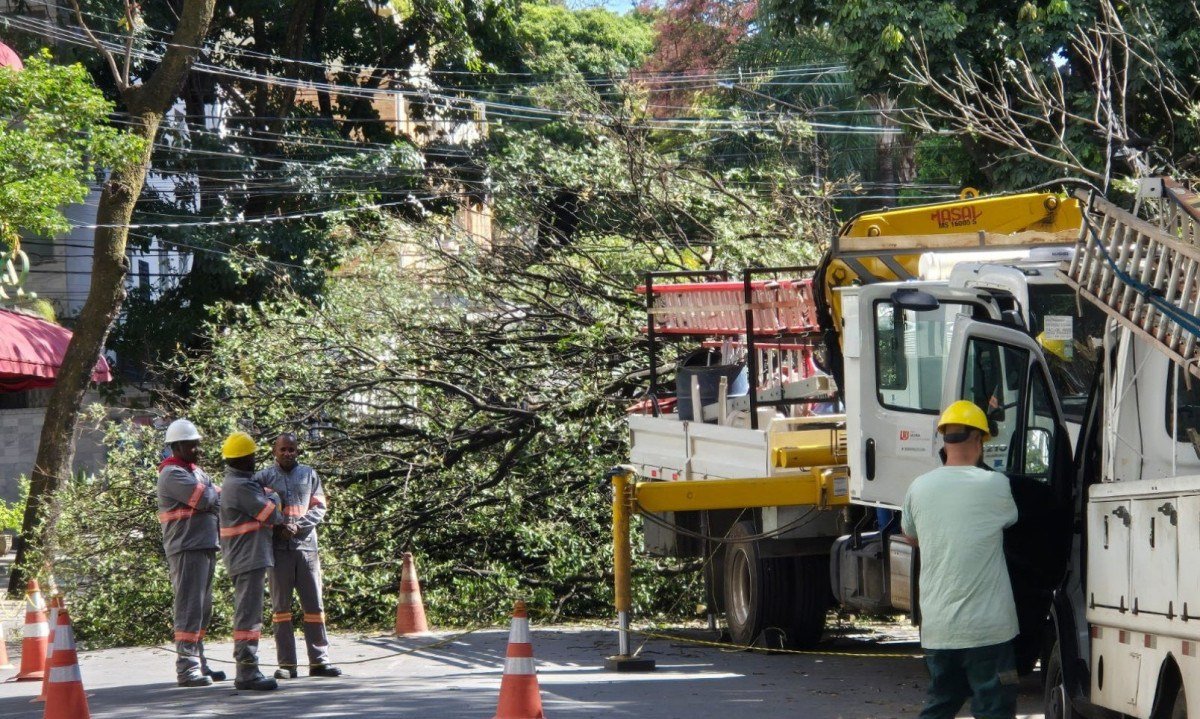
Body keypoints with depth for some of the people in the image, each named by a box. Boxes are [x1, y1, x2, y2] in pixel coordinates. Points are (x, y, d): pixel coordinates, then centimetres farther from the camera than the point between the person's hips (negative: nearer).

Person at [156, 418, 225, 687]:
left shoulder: (196, 471, 20)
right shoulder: (173, 474, -12)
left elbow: (215, 500, 13)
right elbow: (205, 500, -19)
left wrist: (213, 496, -9)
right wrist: (217, 493, 1)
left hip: (205, 547, 10)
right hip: (186, 548, -10)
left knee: (202, 609, 13)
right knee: (189, 607, -11)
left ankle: (198, 662, 20)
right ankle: (186, 667, -12)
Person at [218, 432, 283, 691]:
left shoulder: (234, 483, 16)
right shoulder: (241, 487, -18)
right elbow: (272, 515, -15)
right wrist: (274, 498, 3)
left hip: (246, 560, 11)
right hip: (249, 559, -11)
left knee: (248, 613, 15)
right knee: (248, 614, -10)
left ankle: (247, 670, 20)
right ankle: (247, 672, -11)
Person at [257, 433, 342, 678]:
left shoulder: (309, 475, 12)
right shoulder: (265, 477, 7)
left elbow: (319, 507, 7)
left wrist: (298, 525, -9)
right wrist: (279, 527, -14)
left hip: (306, 545, 2)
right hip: (278, 547, -2)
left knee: (314, 604, 1)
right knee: (280, 605, 0)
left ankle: (319, 660, 4)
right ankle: (286, 664, 2)